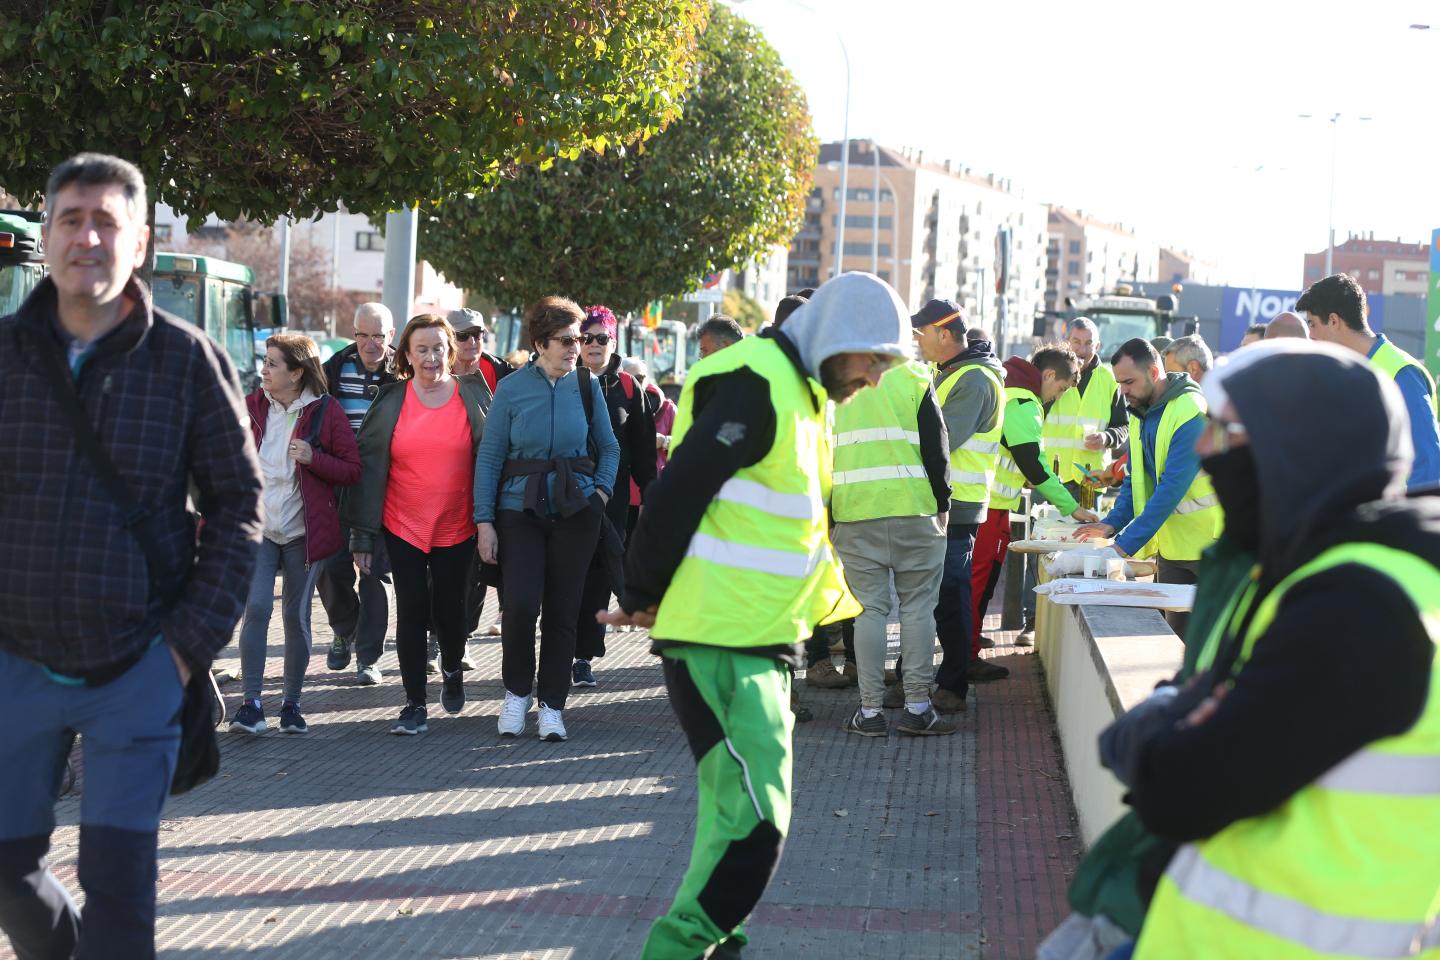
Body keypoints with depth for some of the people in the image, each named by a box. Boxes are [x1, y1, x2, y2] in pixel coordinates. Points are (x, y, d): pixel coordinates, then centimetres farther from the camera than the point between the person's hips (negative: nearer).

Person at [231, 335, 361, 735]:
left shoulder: (326, 412, -4)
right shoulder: (251, 406, 4)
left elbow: (352, 470, -3)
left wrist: (313, 457, -18)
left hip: (303, 531, -1)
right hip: (257, 525, 2)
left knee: (296, 615, 5)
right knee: (255, 607, -12)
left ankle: (292, 704, 17)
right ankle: (251, 703, -8)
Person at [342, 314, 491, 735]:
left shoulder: (474, 396, -1)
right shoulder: (390, 400, 0)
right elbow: (370, 466, 2)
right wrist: (363, 535, -1)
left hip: (457, 528, 0)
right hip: (403, 526, 0)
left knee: (449, 608, 6)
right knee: (411, 610, -1)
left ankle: (452, 670, 38)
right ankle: (415, 705, 7)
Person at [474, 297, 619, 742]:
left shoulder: (587, 385, 3)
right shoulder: (512, 388, -2)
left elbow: (609, 447, 15)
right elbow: (489, 455, -1)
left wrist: (602, 491, 0)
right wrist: (484, 521, -6)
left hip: (576, 511, 2)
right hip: (520, 509, -1)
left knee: (562, 609, 4)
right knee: (520, 605, -12)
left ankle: (552, 705, 16)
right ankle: (517, 692, 12)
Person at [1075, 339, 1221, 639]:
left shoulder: (1192, 411, -19)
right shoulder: (1140, 415, 9)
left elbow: (1173, 487, -25)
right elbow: (1136, 479, 14)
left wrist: (1125, 544, -27)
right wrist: (1112, 524, -4)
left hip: (1207, 543, -8)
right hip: (1171, 545, 8)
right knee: (1175, 633, 8)